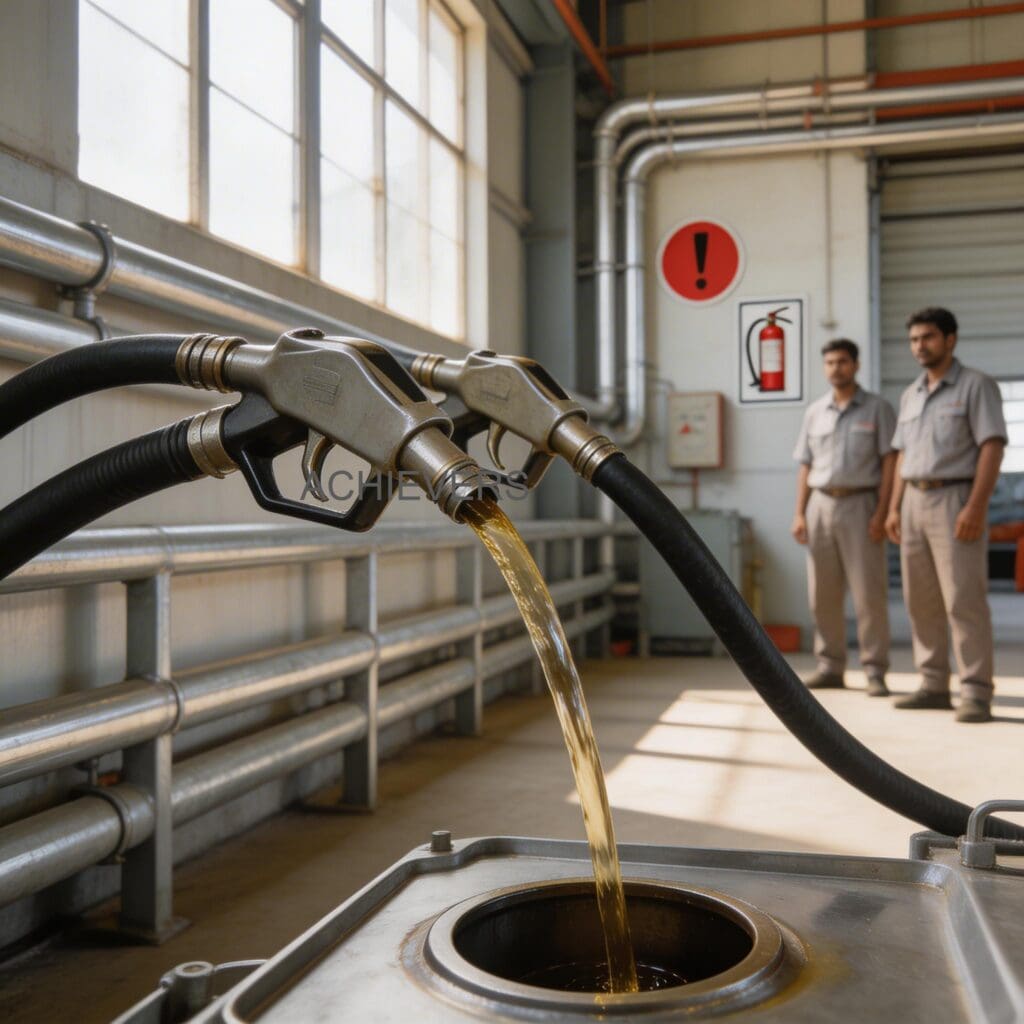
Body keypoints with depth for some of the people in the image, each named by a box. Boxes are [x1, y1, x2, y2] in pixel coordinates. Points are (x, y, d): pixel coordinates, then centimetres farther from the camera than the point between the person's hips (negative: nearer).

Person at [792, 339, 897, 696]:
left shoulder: (877, 408, 3)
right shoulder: (814, 412, 14)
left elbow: (890, 462, -2)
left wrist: (881, 512, -12)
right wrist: (799, 513, 5)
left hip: (860, 504, -4)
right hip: (821, 505, 4)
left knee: (869, 592, -5)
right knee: (822, 594, 5)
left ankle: (875, 671, 0)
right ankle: (830, 667, 13)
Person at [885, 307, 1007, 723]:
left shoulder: (976, 386, -2)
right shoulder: (910, 395, 17)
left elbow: (992, 447, -11)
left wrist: (976, 506, -20)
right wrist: (894, 507, 11)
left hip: (955, 498, -7)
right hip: (915, 501, 7)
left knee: (964, 598, -10)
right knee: (921, 600, 6)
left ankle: (976, 693, -7)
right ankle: (934, 686, 14)